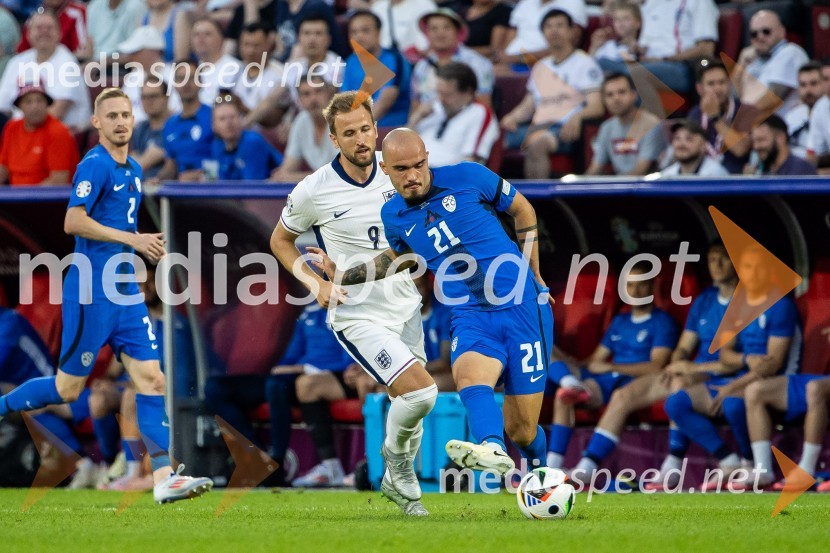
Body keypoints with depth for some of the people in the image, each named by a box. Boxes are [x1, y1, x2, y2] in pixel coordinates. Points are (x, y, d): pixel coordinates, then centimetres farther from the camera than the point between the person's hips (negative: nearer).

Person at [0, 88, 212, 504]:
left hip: (125, 290, 8)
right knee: (67, 389, -1)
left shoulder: (133, 171, 16)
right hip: (91, 292, -8)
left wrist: (145, 245, 11)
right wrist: (132, 238, -21)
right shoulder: (95, 165, -12)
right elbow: (73, 222, -21)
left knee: (151, 379, -3)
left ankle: (164, 477, -7)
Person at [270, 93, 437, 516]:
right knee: (421, 391, -21)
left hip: (406, 306, 5)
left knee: (412, 400, 13)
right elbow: (280, 240, 3)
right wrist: (315, 281, -10)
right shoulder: (313, 191, -14)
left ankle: (398, 481, 38)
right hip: (358, 317, -5)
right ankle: (396, 454, 9)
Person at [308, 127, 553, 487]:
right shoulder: (393, 215, 6)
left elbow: (523, 210, 12)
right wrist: (341, 275, 22)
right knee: (469, 373, -36)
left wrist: (533, 276, 14)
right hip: (470, 318, 2)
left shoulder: (467, 178, -4)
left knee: (521, 431, -6)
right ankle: (493, 452, -60)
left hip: (522, 309, -2)